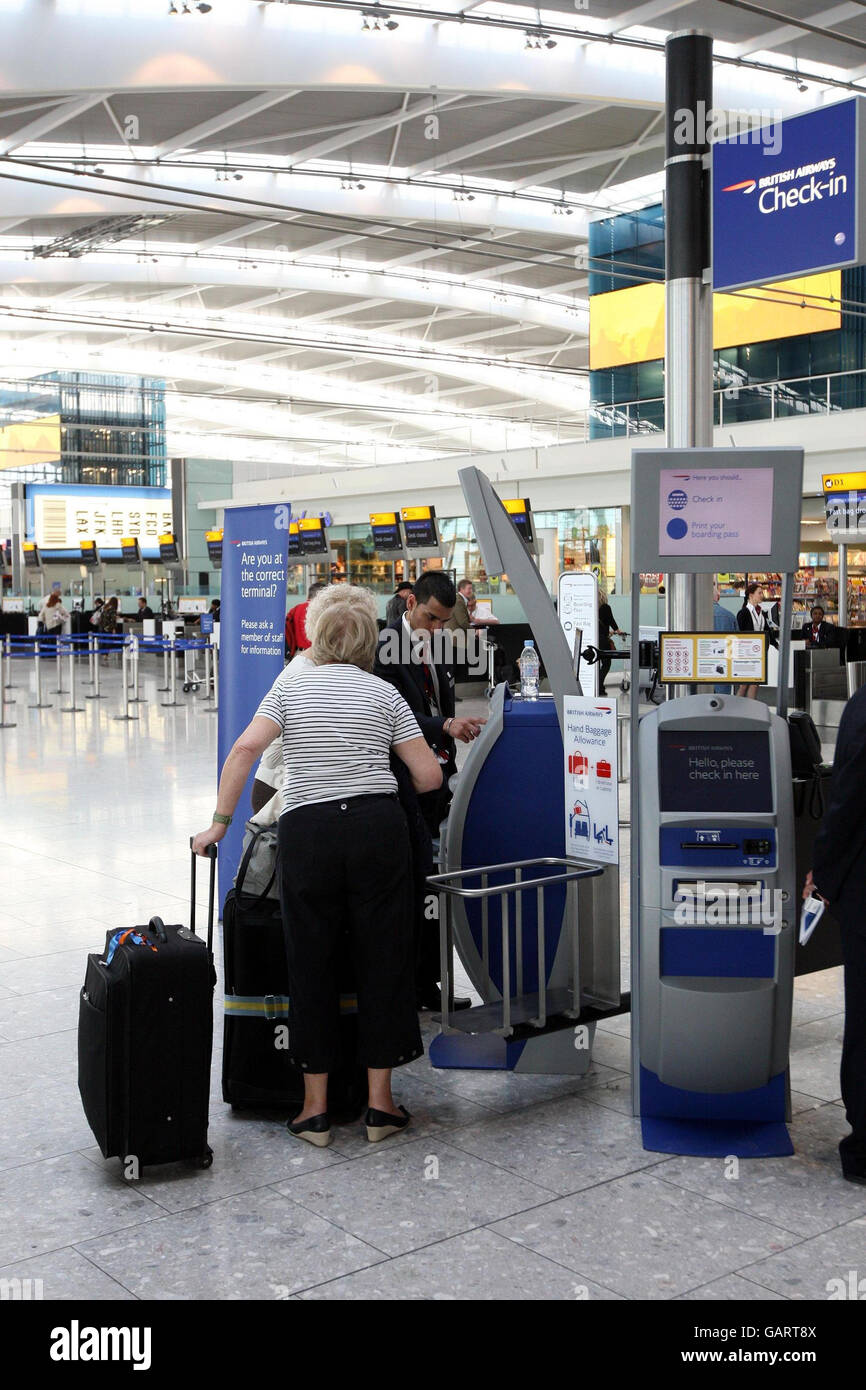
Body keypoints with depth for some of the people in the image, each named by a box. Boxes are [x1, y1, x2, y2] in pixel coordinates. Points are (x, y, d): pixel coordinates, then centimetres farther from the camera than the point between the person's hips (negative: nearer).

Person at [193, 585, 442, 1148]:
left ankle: (315, 1108, 15)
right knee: (383, 959, 9)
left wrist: (220, 821, -1)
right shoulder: (384, 692, 8)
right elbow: (429, 776, 4)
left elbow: (245, 750, -6)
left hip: (309, 832, 0)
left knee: (312, 964, 9)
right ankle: (380, 1103, 14)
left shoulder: (290, 686, 7)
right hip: (379, 827, 0)